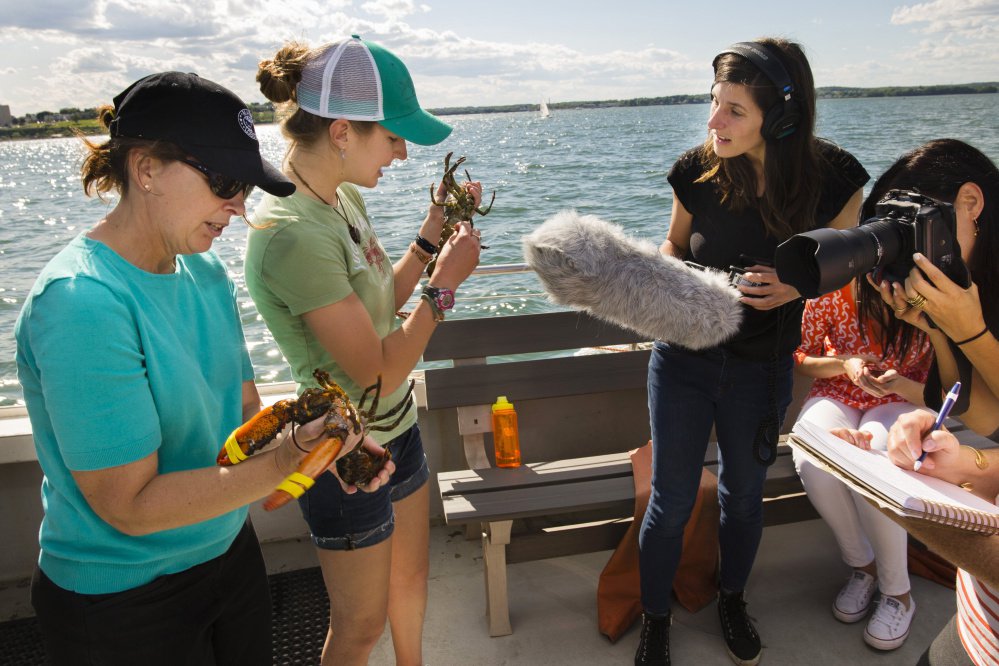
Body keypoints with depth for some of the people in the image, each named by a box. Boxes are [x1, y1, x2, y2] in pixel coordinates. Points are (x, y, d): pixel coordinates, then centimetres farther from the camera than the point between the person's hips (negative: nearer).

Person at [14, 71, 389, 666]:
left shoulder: (205, 272, -2)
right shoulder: (81, 302, -26)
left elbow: (243, 409, 1)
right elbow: (130, 505, -25)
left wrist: (320, 442, -18)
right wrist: (292, 459, -30)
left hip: (230, 550, 7)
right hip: (126, 601, -6)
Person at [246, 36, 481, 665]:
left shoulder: (344, 196, -1)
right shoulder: (292, 235, -30)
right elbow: (379, 371, -26)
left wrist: (432, 234, -1)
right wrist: (445, 282, -18)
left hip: (396, 427, 9)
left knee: (411, 576, 27)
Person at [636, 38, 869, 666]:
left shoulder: (832, 177, -16)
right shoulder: (697, 171, -15)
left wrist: (796, 284, -20)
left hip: (762, 370, 1)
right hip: (684, 360, 0)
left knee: (743, 495, 20)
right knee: (671, 503, 7)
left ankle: (733, 602, 49)